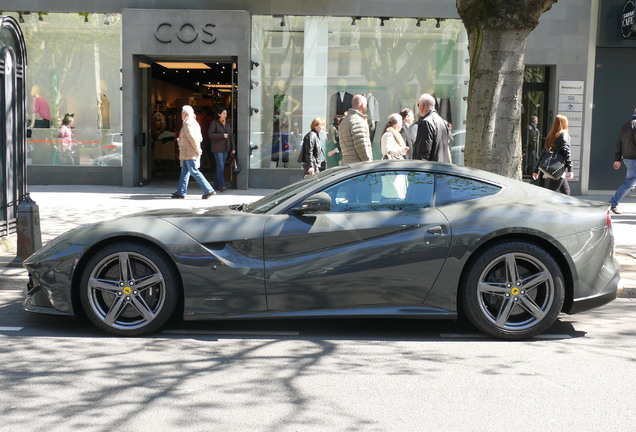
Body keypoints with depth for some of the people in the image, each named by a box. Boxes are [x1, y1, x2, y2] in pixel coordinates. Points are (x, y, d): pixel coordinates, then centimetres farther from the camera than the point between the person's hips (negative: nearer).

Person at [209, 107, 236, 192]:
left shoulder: (228, 124, 12)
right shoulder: (214, 123, -4)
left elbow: (231, 136, 12)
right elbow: (210, 134, -13)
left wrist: (233, 148, 6)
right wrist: (222, 135, -20)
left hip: (226, 148, 6)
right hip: (217, 148, -6)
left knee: (220, 166, 6)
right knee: (220, 166, -12)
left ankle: (216, 185, 12)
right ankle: (222, 185, -14)